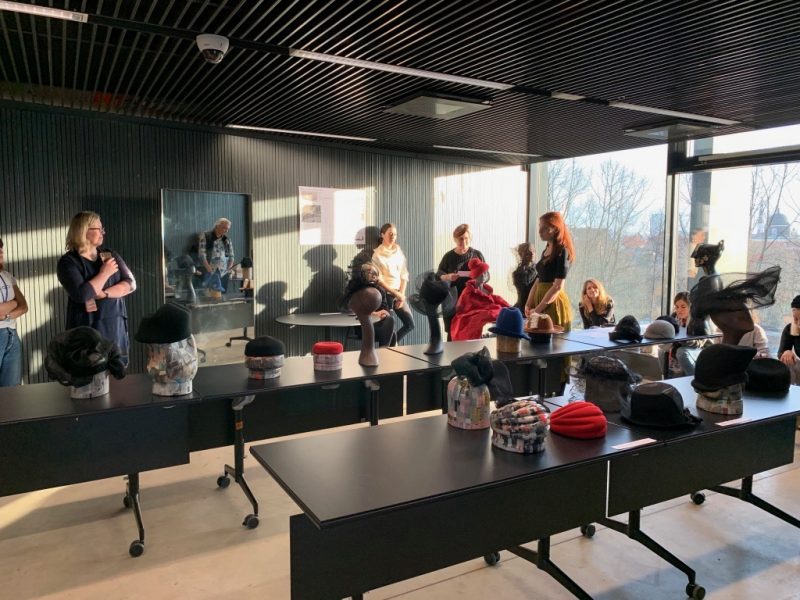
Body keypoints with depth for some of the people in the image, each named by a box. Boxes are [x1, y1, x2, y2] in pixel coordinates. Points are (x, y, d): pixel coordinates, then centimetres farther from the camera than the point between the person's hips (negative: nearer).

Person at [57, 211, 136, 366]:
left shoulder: (111, 255, 11)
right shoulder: (68, 262, -5)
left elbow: (131, 283, 0)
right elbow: (81, 294, -20)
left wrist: (103, 293, -14)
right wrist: (105, 273, -10)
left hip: (116, 327, 4)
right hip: (87, 329, -4)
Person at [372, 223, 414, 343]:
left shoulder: (399, 252, 8)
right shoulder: (377, 254, -7)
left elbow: (404, 275, 8)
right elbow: (379, 280, -12)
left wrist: (402, 294, -4)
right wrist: (396, 294, -13)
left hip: (399, 294, 5)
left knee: (410, 324, 3)